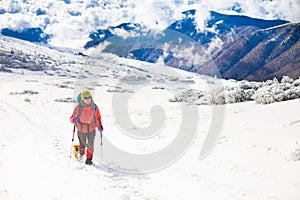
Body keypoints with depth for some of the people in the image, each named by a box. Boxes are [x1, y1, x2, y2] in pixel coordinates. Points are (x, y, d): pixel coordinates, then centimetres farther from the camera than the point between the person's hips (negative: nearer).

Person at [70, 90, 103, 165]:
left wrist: (100, 125, -4)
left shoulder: (94, 107, -11)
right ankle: (81, 153, 51)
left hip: (91, 129, 1)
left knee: (90, 145, -2)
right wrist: (73, 119, -35)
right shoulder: (78, 108, -18)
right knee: (82, 144, 16)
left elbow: (98, 117, 6)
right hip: (81, 130, -1)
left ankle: (89, 159, 20)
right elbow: (72, 118, -12)